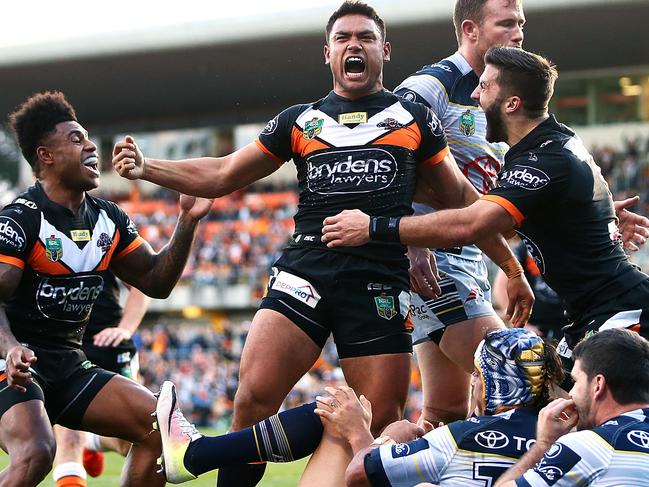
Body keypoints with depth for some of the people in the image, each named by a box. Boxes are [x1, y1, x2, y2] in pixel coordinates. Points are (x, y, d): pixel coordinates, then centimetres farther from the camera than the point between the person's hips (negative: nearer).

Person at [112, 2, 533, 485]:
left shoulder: (415, 118, 15)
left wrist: (512, 267, 18)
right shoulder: (299, 120, 18)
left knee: (381, 425, -4)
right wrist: (146, 167, 7)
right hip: (306, 271, 1)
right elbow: (221, 175, 20)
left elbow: (460, 197, 20)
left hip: (381, 282, -1)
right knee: (253, 398, -16)